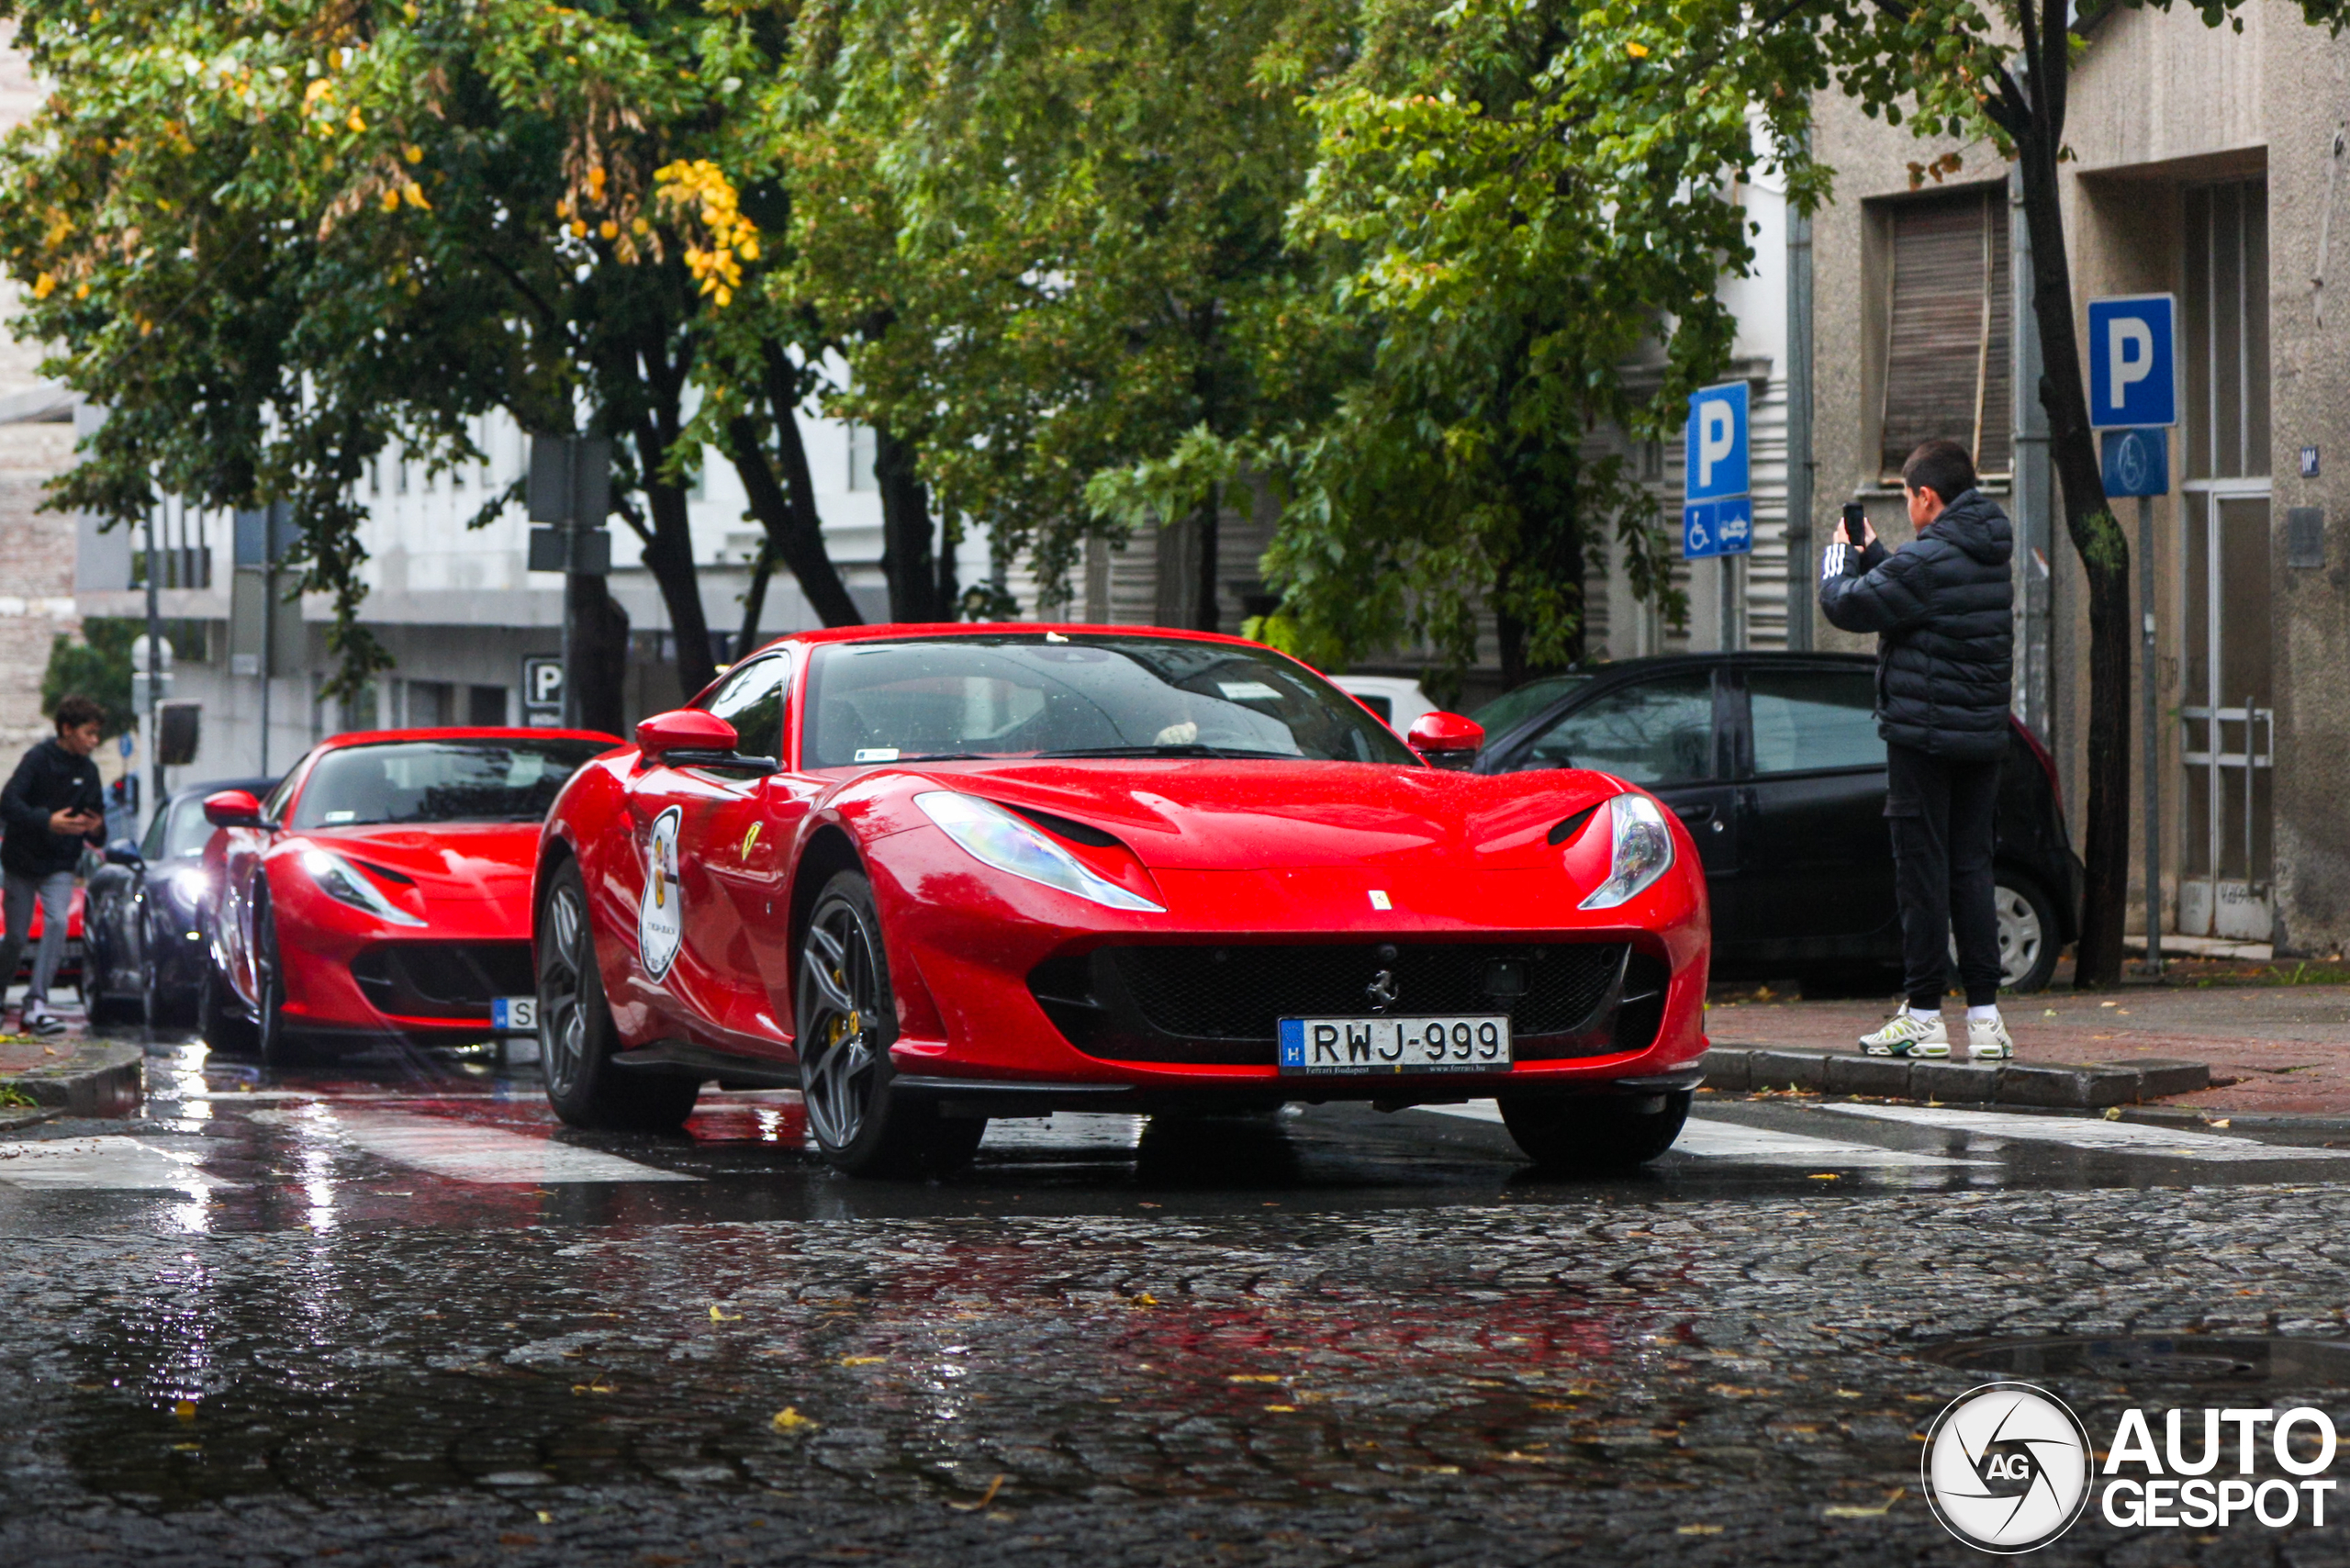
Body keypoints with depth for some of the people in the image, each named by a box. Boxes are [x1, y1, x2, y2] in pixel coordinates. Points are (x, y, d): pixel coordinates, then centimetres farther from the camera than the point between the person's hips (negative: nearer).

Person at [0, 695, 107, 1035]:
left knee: (58, 922, -20)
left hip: (59, 866, 3)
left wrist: (96, 829, -12)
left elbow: (96, 814, 12)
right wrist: (46, 821, -36)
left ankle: (36, 1004, -21)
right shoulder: (39, 759, -13)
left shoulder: (88, 771, 3)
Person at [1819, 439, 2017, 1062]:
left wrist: (1839, 557, 7)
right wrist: (1872, 552, 24)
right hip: (1983, 732, 8)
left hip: (1924, 735, -8)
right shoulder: (1990, 556, 11)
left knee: (1923, 871, -2)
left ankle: (1924, 1016, -1)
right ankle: (1985, 1016, 6)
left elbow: (1847, 606, -12)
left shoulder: (1927, 559, -16)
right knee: (1971, 870, 9)